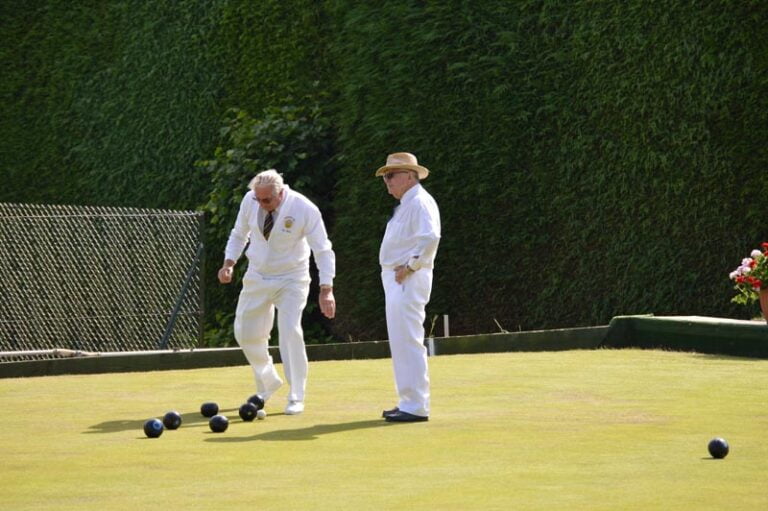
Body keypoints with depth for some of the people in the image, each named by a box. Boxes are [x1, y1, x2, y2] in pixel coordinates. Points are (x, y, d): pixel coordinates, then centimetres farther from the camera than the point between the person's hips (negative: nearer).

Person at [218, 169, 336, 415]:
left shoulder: (305, 209, -22)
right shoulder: (250, 201, -11)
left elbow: (323, 250, -18)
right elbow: (239, 235, 7)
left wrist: (326, 290, -26)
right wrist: (229, 263, -10)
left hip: (291, 279, -4)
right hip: (257, 277, 4)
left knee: (290, 330, -20)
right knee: (245, 333, 6)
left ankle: (296, 397, -7)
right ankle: (267, 382, 32)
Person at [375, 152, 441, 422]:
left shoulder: (420, 202, -13)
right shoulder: (404, 205, 20)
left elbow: (431, 237, -28)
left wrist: (410, 266, -22)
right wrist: (406, 267, 12)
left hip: (409, 279, -11)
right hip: (395, 279, 11)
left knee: (408, 341, -11)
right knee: (400, 341, 14)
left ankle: (416, 407, -11)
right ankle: (408, 402, 20)